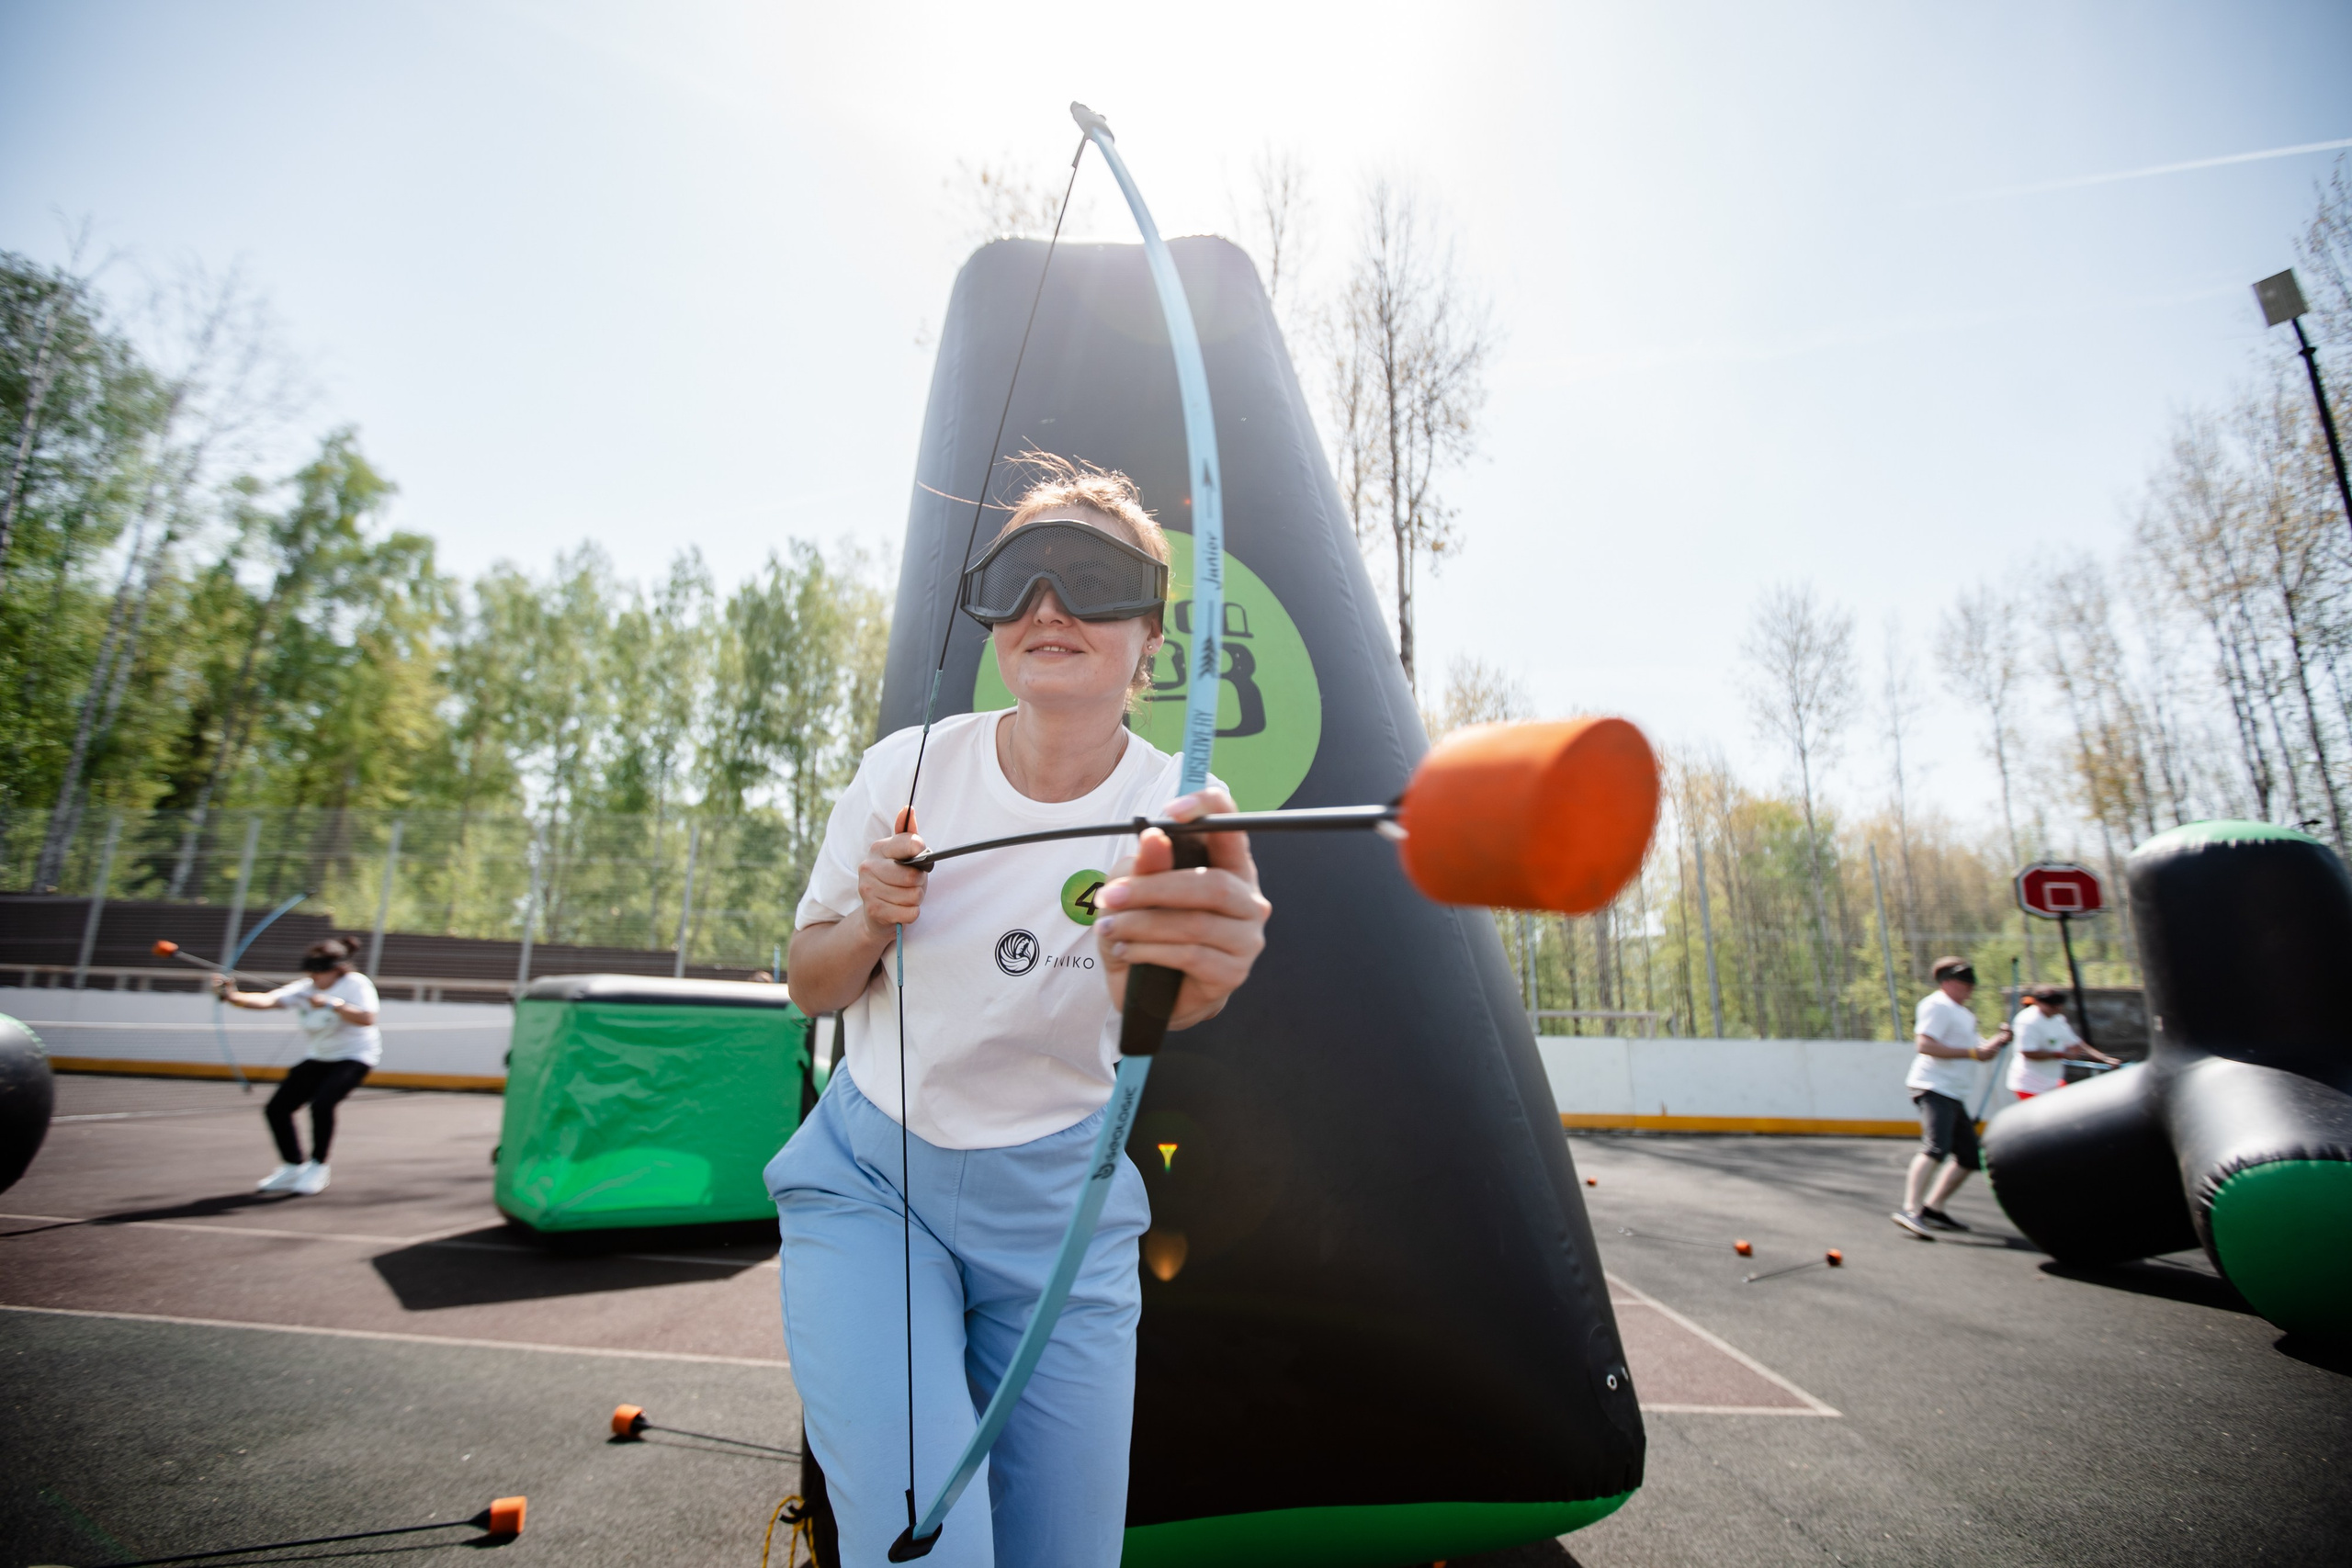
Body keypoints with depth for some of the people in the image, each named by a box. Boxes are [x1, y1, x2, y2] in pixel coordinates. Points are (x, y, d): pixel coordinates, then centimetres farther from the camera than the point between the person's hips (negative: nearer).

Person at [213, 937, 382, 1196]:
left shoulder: (356, 983, -17)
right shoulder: (302, 989, -4)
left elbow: (367, 1018, -31)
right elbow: (265, 1000, -22)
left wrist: (331, 1004, -35)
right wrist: (232, 996, -40)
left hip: (355, 1056, -7)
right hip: (319, 1058, 7)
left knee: (321, 1104, -26)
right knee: (277, 1109, 0)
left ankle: (317, 1168, -6)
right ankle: (293, 1167, 20)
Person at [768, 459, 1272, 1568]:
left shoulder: (1184, 810, -15)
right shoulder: (907, 768, -9)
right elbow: (809, 986, 2)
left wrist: (1176, 961, -60)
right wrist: (874, 920, -20)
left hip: (1056, 1206, 1)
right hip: (867, 1180, 0)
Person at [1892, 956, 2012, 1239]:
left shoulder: (1963, 1013, 24)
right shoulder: (1937, 1005, -8)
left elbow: (1976, 1049, 28)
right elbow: (1925, 1045, -21)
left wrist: (1997, 1042, 9)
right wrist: (1972, 1052, -20)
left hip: (1953, 1093, 11)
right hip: (1933, 1087, -11)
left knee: (1969, 1157, 12)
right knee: (1937, 1147, -26)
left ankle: (1931, 1209, 16)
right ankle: (1909, 1209, -34)